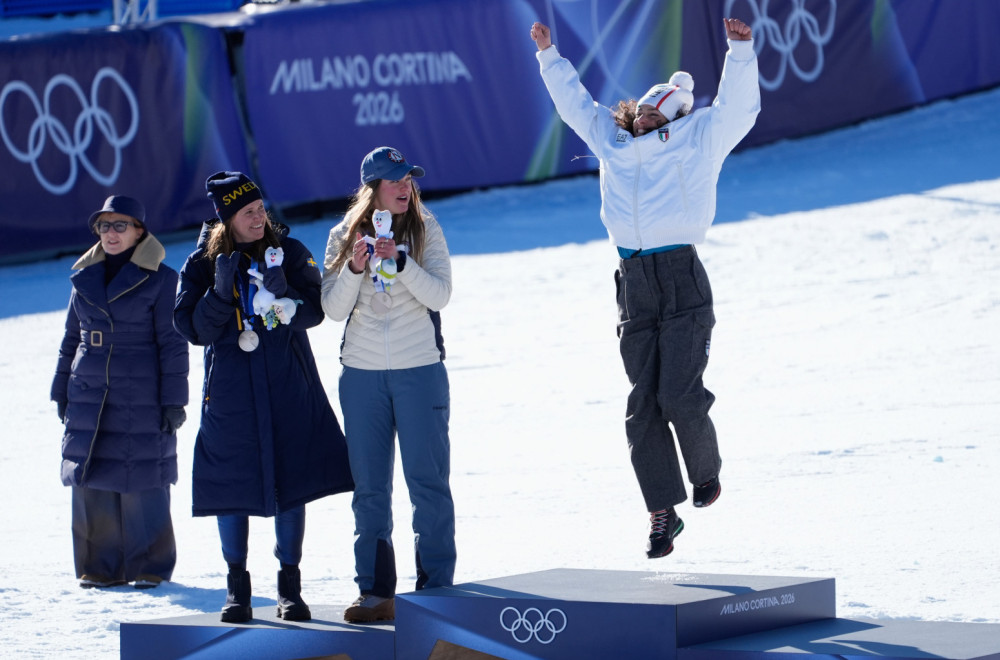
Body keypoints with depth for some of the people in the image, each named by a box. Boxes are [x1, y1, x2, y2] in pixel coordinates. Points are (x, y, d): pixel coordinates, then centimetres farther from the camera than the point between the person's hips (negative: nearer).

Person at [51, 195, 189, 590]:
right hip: (89, 397, 5)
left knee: (142, 484, -3)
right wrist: (62, 391, 15)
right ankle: (100, 567, 11)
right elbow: (71, 339, 18)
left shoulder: (159, 279, -3)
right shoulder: (85, 277, 11)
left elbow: (172, 344, -3)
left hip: (141, 401, -4)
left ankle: (148, 568, 7)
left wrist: (173, 401, -7)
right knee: (92, 484, 3)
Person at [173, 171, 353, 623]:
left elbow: (314, 311, -4)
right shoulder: (202, 263, 0)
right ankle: (237, 588, 14)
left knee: (292, 481, 1)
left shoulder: (288, 252, 2)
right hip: (231, 388, -1)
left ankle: (290, 586, 11)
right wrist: (221, 293, -20)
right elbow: (193, 328, -5)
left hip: (288, 385, 1)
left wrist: (283, 295, -23)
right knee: (232, 484, 1)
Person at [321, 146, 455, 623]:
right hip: (362, 373, 2)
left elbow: (439, 294, -10)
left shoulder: (425, 231, 0)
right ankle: (376, 592, 9)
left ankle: (436, 588, 4)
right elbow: (334, 309, 0)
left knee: (427, 479, -2)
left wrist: (400, 261, -23)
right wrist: (354, 269, -17)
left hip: (420, 370, -2)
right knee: (369, 486, 4)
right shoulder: (344, 236, 4)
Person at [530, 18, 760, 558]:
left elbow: (737, 108, -4)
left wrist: (740, 51, -15)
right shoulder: (613, 143, 20)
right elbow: (576, 104, 34)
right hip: (634, 285, 5)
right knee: (643, 406, 1)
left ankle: (706, 471, 15)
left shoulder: (697, 140, 8)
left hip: (682, 281, -5)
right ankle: (662, 513, 7)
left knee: (679, 396, -14)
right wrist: (549, 56, 37)